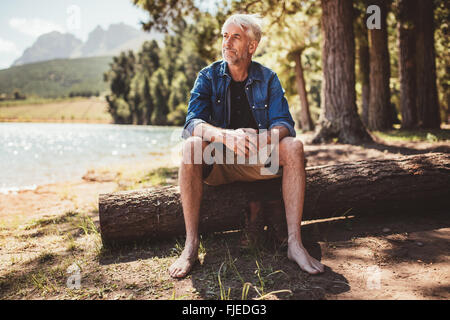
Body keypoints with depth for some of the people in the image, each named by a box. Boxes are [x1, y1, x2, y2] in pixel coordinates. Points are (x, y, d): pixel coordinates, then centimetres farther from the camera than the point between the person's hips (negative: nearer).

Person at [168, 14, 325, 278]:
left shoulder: (268, 78, 0)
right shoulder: (208, 76, -2)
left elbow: (285, 123, -12)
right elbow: (192, 123, -17)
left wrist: (262, 138, -37)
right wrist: (226, 136, -39)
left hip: (260, 162, 1)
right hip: (216, 164, -1)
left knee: (294, 146, -25)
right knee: (191, 145, -31)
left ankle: (295, 242, -26)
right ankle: (191, 246, -29)